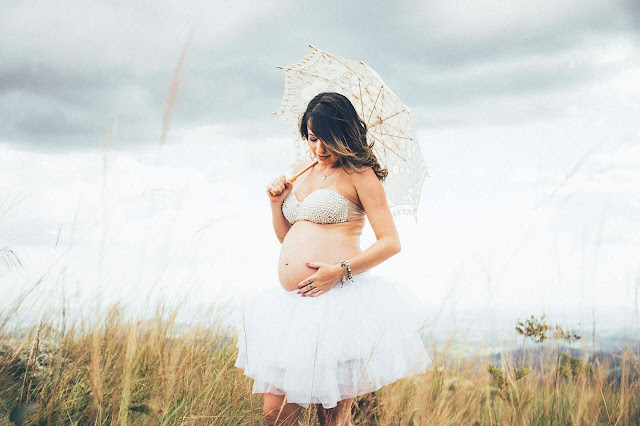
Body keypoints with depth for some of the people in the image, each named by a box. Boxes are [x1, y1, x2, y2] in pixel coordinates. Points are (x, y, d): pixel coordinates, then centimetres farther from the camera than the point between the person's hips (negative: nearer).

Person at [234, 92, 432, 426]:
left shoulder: (359, 175, -1)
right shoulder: (301, 169, 20)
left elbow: (391, 242, -7)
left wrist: (341, 270, -19)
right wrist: (276, 203, 9)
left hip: (338, 299, -7)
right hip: (295, 302, 7)